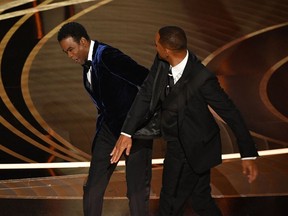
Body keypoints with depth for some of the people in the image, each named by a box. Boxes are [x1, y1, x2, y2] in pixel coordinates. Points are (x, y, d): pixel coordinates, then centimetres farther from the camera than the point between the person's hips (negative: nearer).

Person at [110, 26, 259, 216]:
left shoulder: (202, 79, -31)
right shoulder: (161, 63, -12)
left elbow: (230, 113, -23)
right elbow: (146, 94, -2)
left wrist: (249, 155, -20)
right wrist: (127, 133, -7)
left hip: (193, 149, -7)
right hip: (177, 143, 7)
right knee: (200, 200, 23)